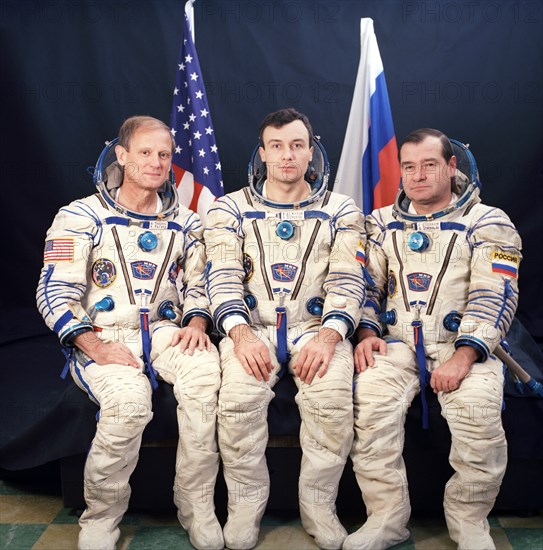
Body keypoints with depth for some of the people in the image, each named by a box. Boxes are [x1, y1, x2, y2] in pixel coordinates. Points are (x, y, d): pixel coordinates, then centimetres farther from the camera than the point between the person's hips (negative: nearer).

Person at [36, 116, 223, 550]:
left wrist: (196, 323, -6)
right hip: (102, 337, -3)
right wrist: (94, 346, -19)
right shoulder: (81, 217, 1)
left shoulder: (184, 222, 13)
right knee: (129, 398, -35)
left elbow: (199, 284, 17)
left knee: (205, 369, -31)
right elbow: (55, 295, -5)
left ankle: (198, 508, -15)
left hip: (163, 330, 3)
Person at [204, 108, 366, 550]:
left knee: (333, 400, -29)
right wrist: (239, 332, -19)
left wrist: (329, 335, -17)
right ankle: (246, 502, -5)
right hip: (252, 328, 0)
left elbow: (346, 282, 2)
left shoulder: (341, 211, 11)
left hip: (317, 328, 0)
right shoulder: (232, 209, 11)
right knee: (238, 399, -29)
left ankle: (318, 503, -4)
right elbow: (223, 277, 0)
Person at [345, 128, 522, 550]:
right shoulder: (382, 223, 16)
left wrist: (465, 355, -20)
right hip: (397, 344, 2)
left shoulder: (487, 222, 5)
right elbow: (365, 285, 13)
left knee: (478, 408, -31)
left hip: (463, 345, -2)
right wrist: (367, 332, -7)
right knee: (370, 396, -28)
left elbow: (493, 298, -5)